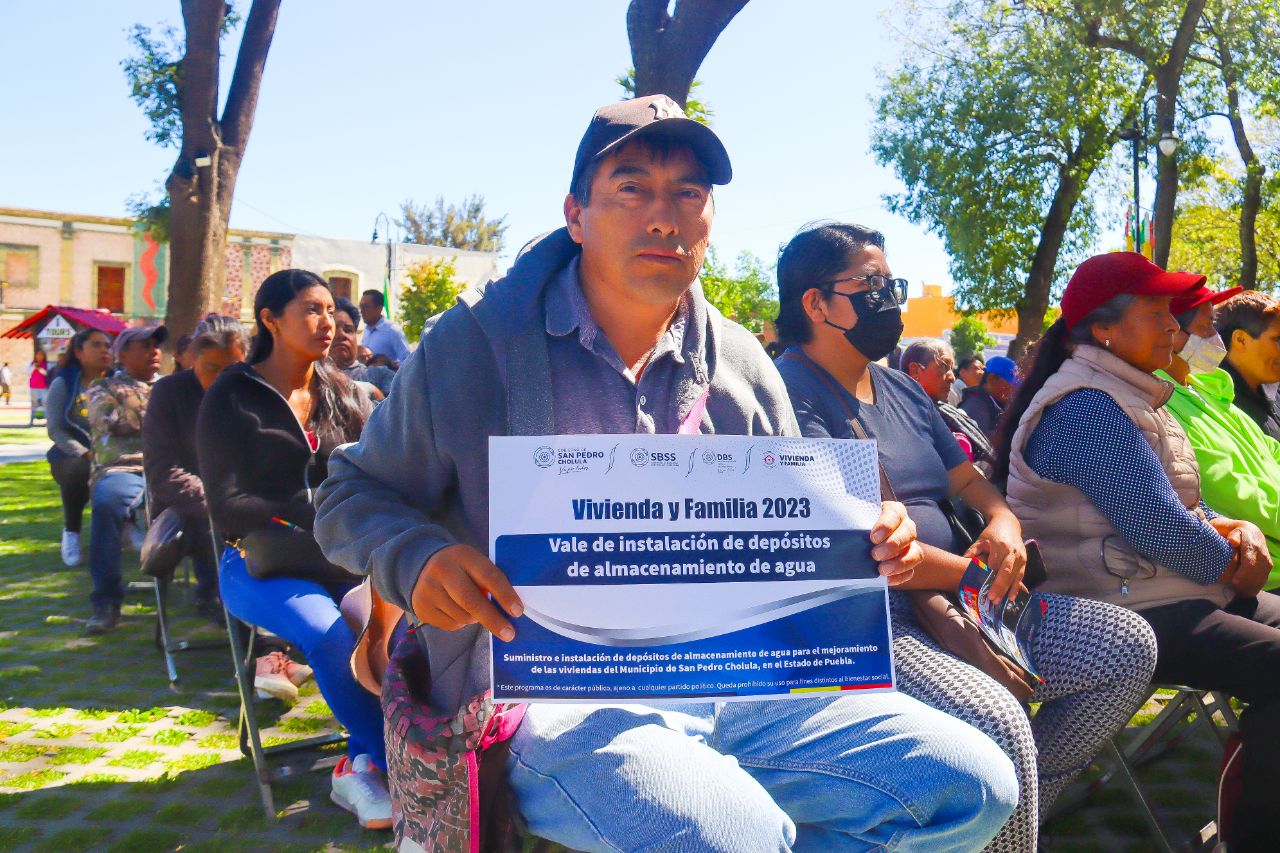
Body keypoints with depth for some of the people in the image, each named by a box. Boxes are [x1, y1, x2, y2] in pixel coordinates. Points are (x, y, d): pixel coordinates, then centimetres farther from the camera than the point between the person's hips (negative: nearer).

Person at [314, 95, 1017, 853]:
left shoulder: (743, 367, 9)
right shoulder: (477, 342, -4)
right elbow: (354, 495, 3)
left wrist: (867, 544, -5)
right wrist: (418, 557, -20)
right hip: (553, 699, -5)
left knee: (973, 783, -5)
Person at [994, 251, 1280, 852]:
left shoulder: (1129, 397, 17)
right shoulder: (1087, 407, -18)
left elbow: (1179, 505, 22)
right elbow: (1160, 527, -21)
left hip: (1174, 592, 11)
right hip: (1124, 611, -11)